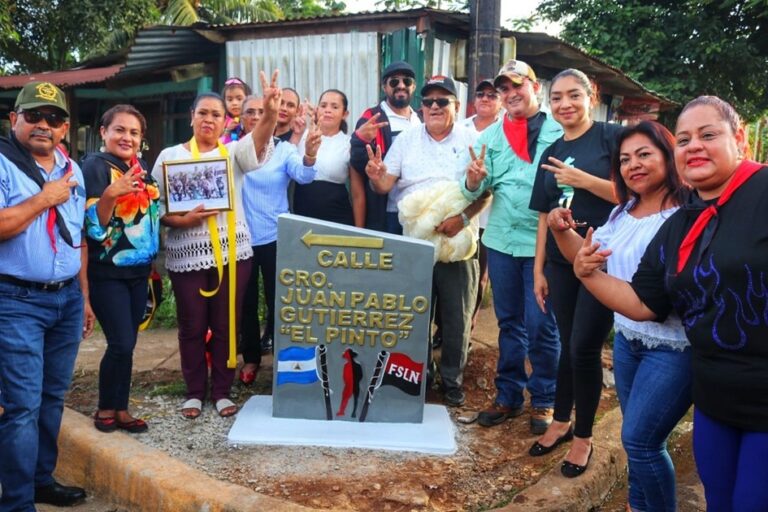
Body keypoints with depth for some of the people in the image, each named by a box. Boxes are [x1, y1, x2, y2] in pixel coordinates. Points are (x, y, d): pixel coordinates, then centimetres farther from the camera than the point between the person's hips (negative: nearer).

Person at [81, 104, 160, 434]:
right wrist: (110, 195, -32)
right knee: (121, 344, -7)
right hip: (107, 272, -7)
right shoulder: (95, 165, -11)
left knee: (126, 344, 11)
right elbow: (93, 224, -18)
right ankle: (106, 409, 13)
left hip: (138, 270, 7)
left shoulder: (140, 167, 10)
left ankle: (119, 408, 22)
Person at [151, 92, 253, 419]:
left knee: (226, 324, 8)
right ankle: (195, 391, 25)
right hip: (187, 254, 0)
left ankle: (222, 391, 23)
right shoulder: (170, 155, 5)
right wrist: (180, 220, -15)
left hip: (232, 251, 0)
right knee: (191, 326, 9)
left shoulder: (234, 153, 5)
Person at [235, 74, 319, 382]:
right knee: (246, 300, 12)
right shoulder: (232, 151, 3)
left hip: (275, 237, -2)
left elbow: (303, 175, -21)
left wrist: (310, 156, -44)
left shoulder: (284, 150, -3)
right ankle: (250, 358, 27)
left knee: (277, 299, 3)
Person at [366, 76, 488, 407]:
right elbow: (385, 185, 2)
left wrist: (464, 216, -20)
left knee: (457, 315, 7)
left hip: (457, 243, -1)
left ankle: (452, 378, 24)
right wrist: (376, 175, -21)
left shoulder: (471, 140, 1)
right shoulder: (406, 139, 7)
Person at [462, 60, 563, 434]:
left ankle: (544, 399, 19)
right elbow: (476, 190, 2)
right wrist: (474, 181, -20)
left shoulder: (558, 131, -2)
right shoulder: (491, 135, 8)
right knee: (509, 323, 13)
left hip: (543, 242, -3)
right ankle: (509, 395, 25)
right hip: (501, 239, 4)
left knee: (541, 326, 2)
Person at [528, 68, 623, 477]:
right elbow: (544, 216, 12)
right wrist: (538, 270, 10)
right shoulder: (551, 153, 12)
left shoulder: (612, 137, -5)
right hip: (561, 262, 5)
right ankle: (560, 421, 29)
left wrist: (582, 179, -19)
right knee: (568, 346, 13)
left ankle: (583, 436, 16)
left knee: (585, 348, -2)